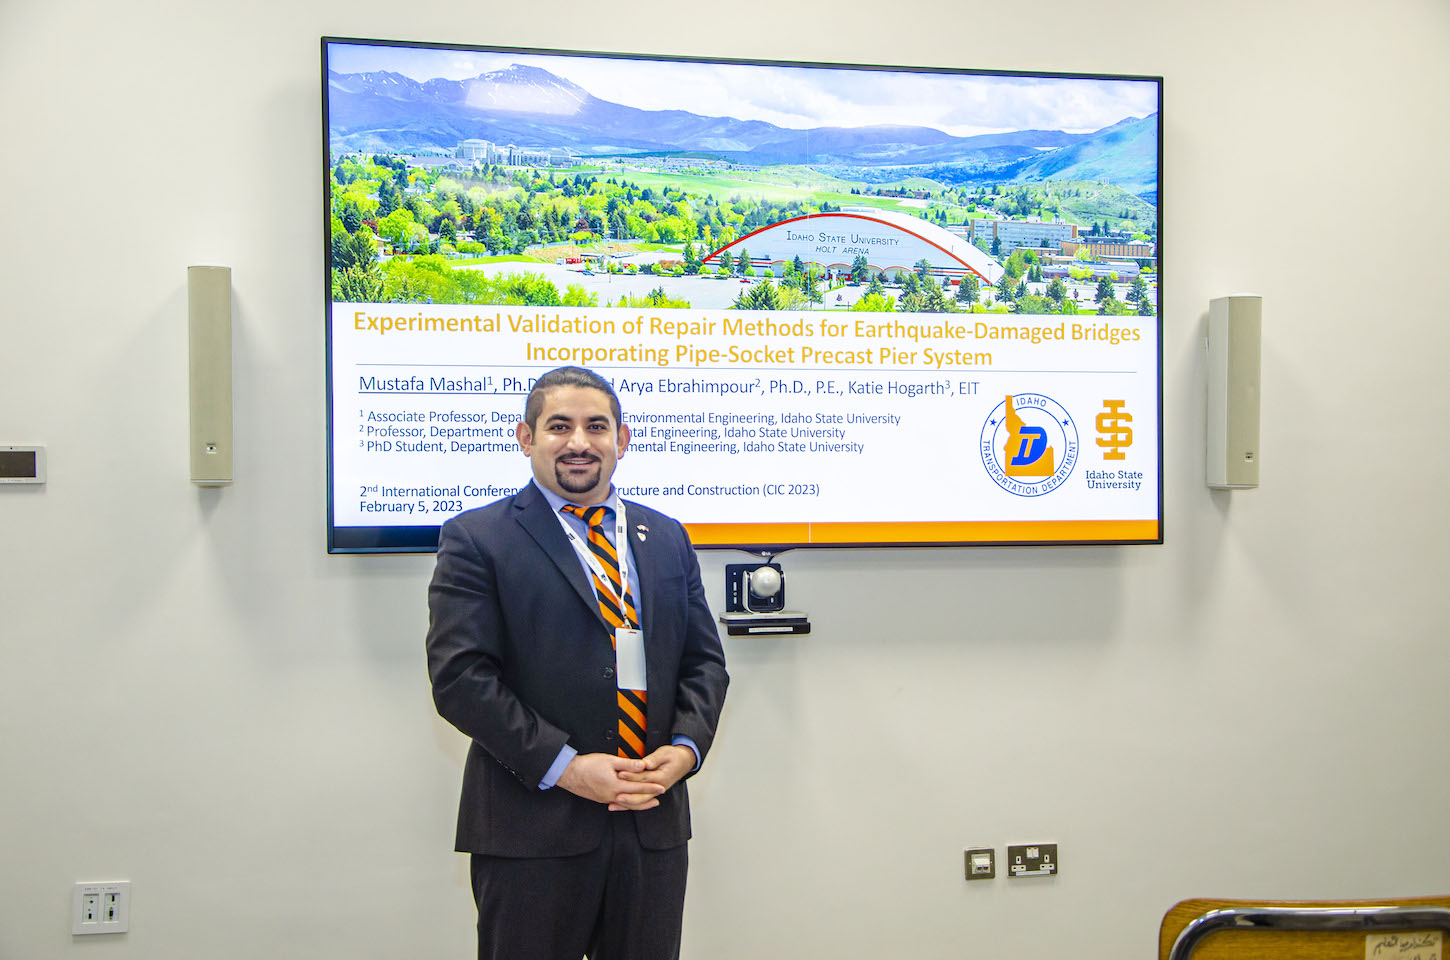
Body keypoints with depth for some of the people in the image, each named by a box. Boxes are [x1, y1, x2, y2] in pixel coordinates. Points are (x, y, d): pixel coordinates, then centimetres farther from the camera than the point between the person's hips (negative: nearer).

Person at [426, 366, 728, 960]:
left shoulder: (667, 539, 12)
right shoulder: (476, 539, -3)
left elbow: (705, 660, 12)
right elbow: (459, 676, -11)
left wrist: (685, 747, -6)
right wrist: (563, 767, -16)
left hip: (653, 824, 4)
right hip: (534, 828, -4)